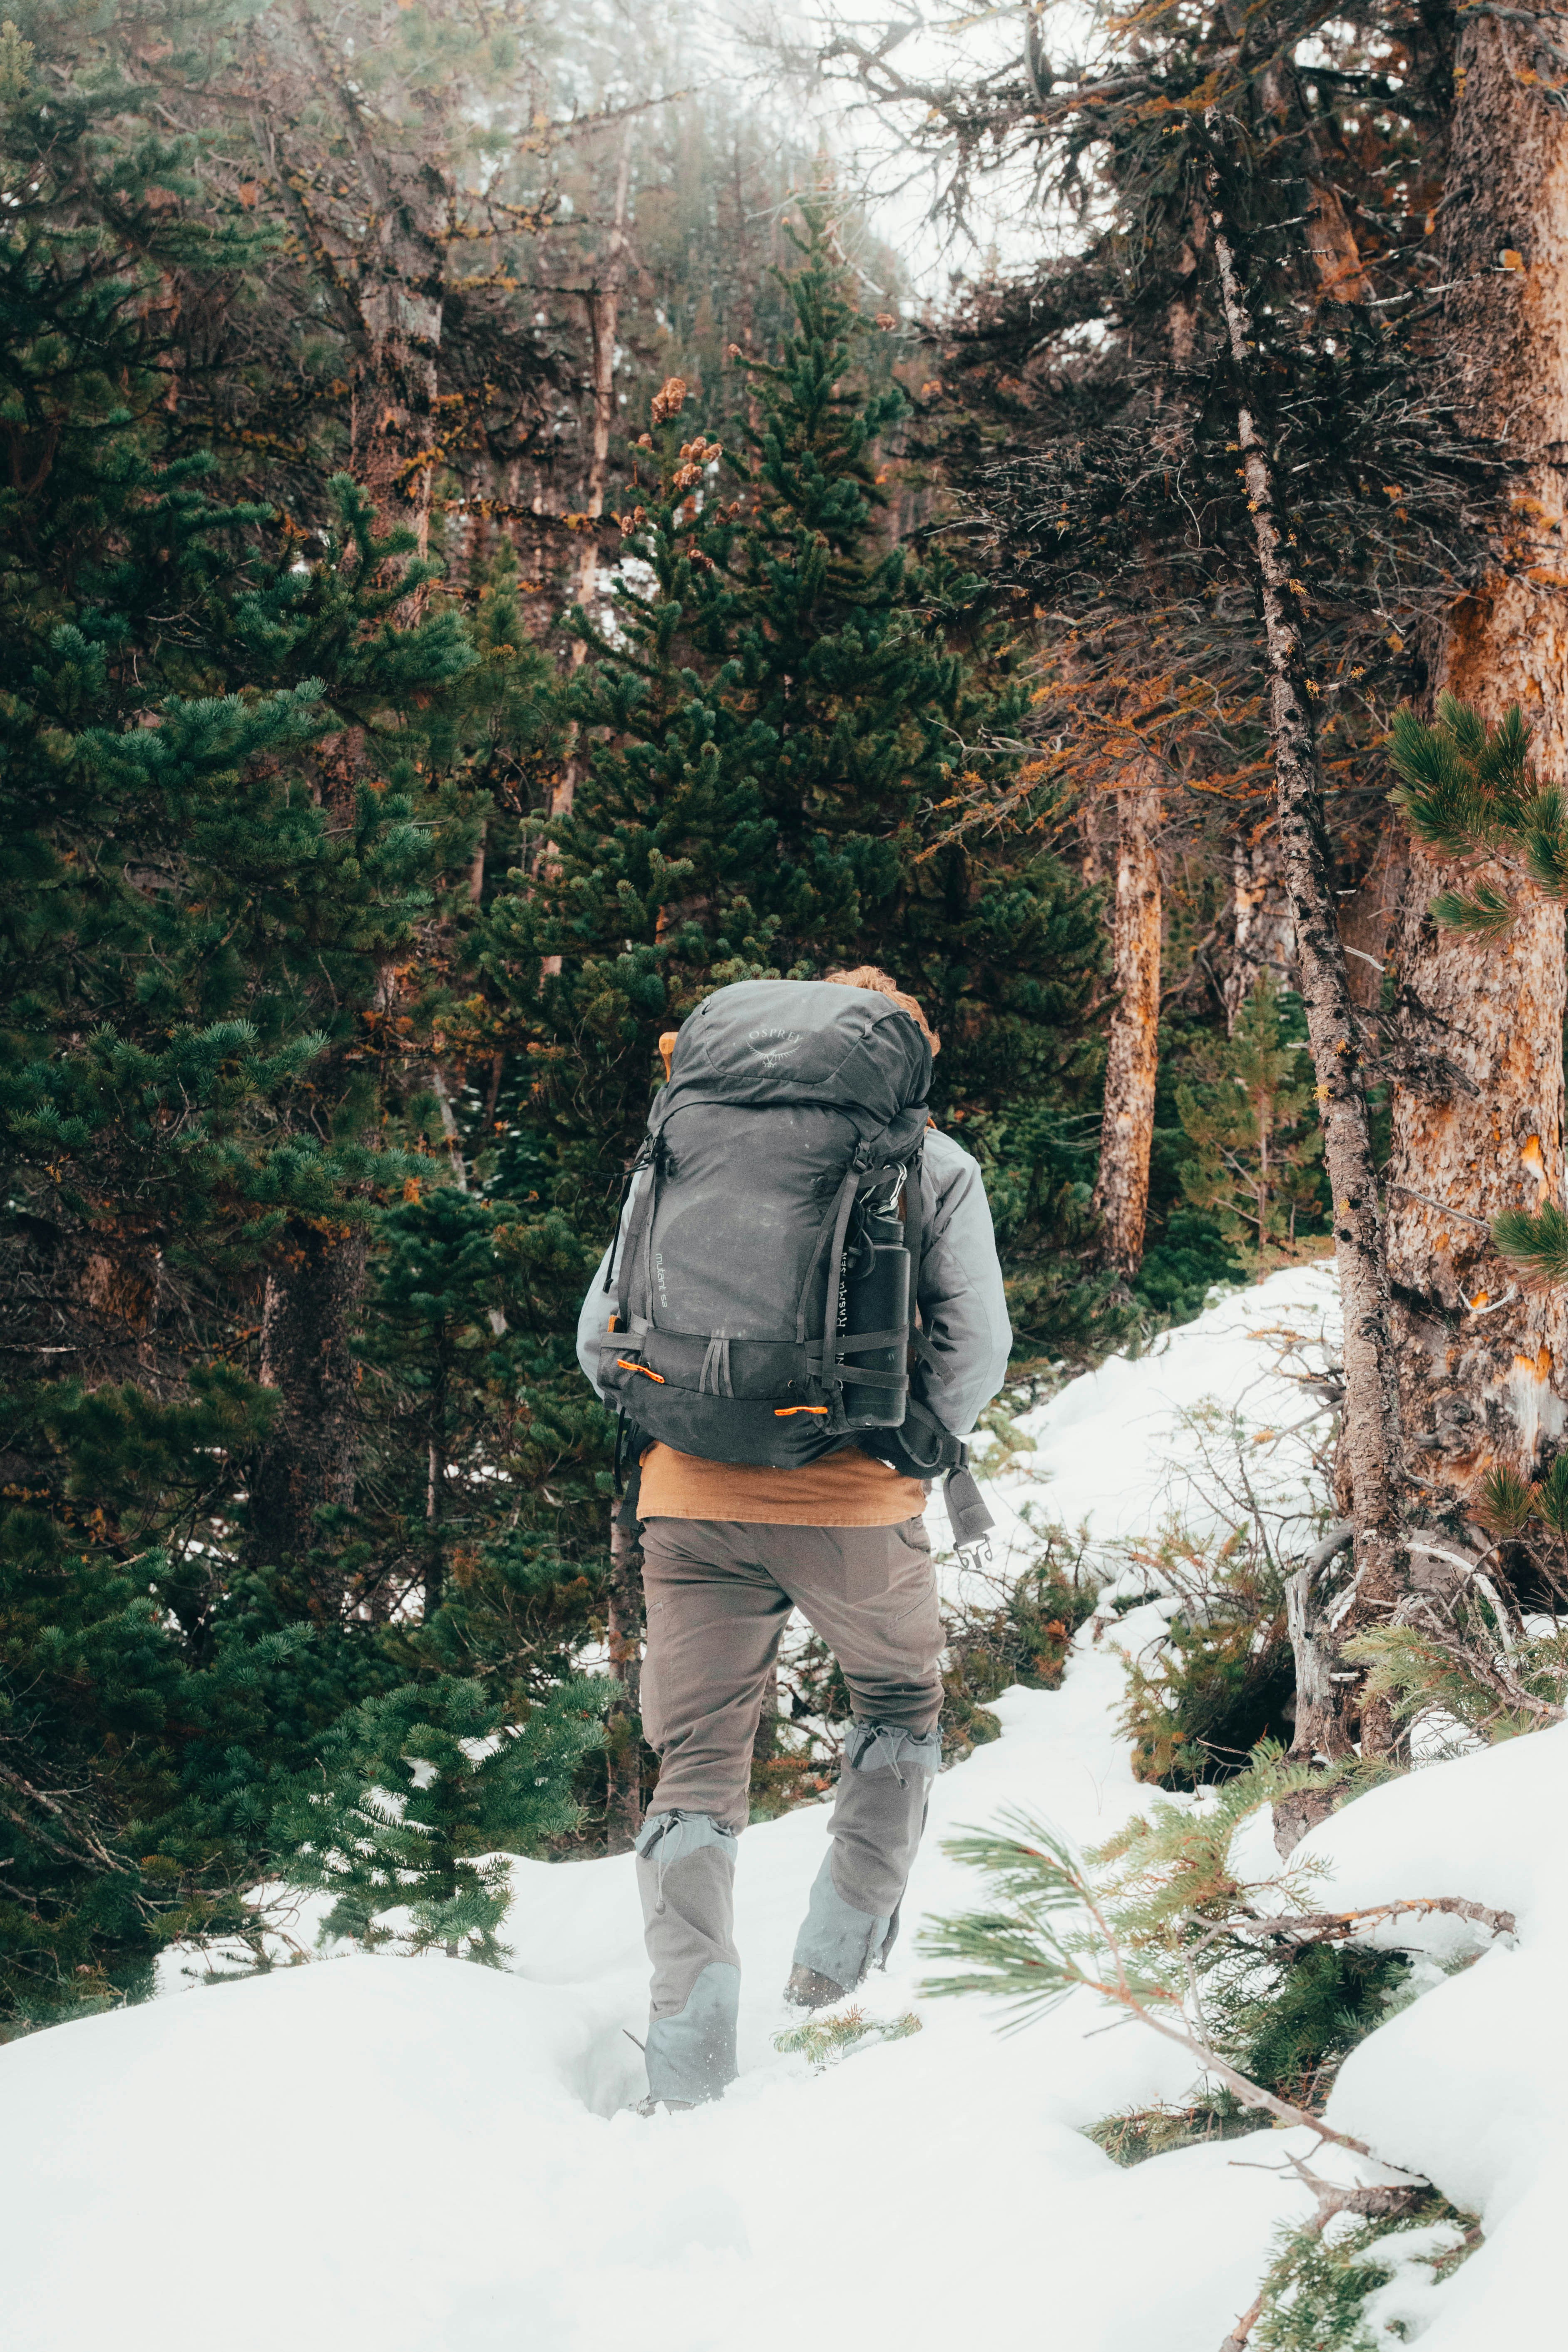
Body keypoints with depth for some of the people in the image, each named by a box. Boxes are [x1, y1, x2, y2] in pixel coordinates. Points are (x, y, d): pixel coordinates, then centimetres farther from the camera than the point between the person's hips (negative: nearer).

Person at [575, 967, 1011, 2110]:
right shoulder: (933, 1163, 7)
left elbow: (602, 1335, 9)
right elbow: (975, 1349, -3)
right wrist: (908, 1448, 11)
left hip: (695, 1504, 1)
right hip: (856, 1505, -1)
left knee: (697, 1777, 8)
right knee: (902, 1707, 26)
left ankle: (688, 2078, -4)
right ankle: (840, 1969, 18)